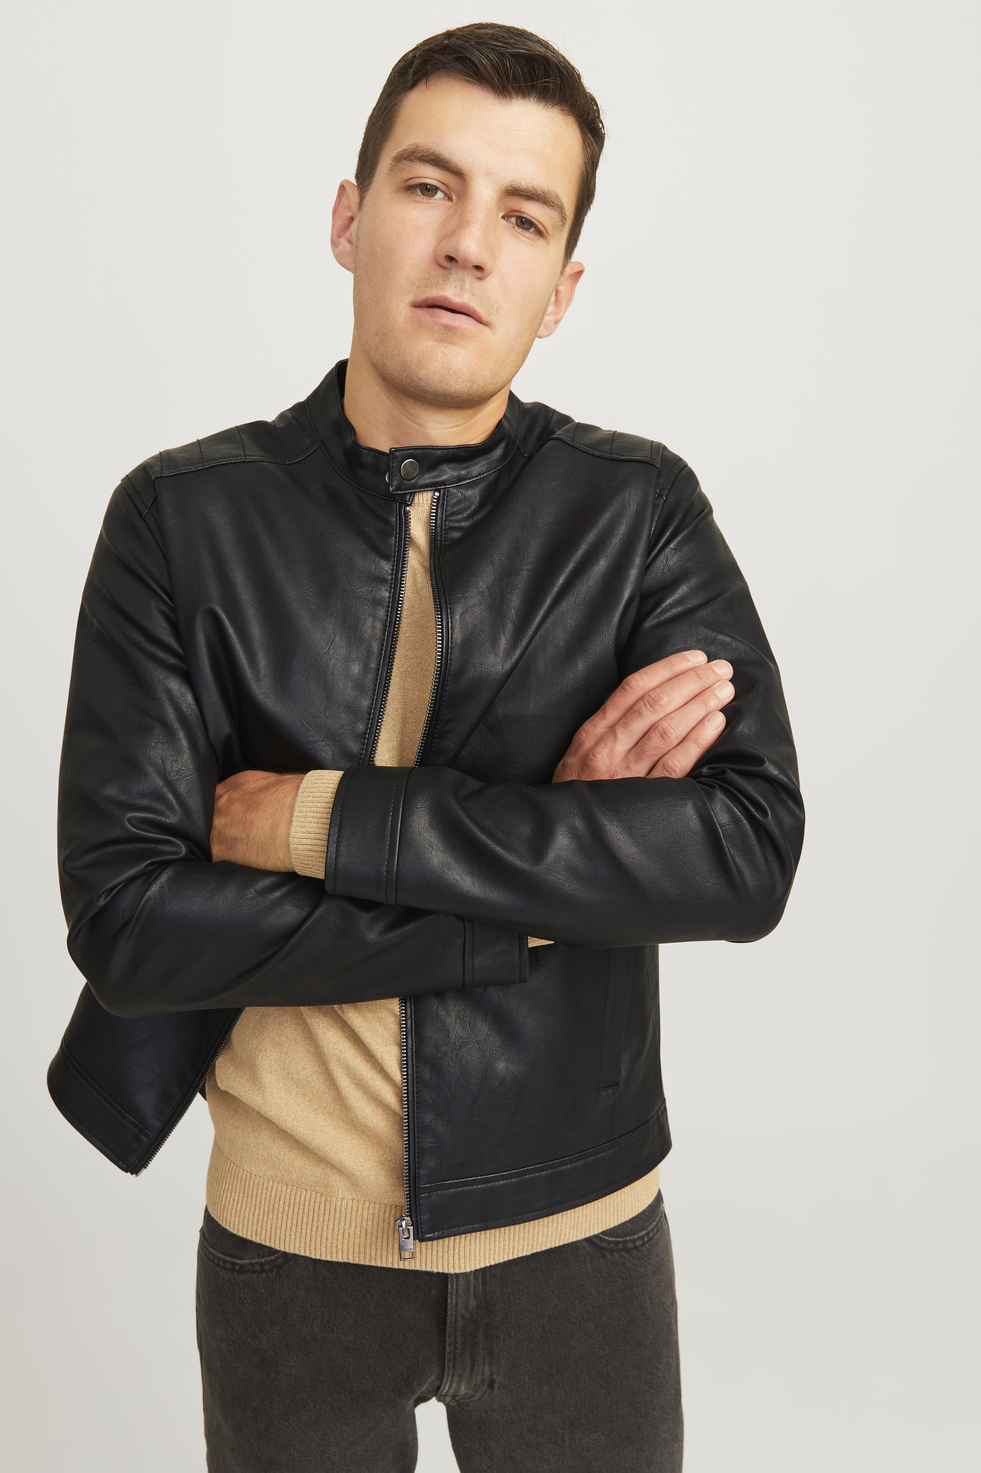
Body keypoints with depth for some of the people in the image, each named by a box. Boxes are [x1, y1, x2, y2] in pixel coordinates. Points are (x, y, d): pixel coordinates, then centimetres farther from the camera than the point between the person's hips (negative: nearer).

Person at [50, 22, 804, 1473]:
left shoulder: (641, 509, -6)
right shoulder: (185, 516, -8)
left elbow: (751, 851, -19)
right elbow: (123, 918, -15)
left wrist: (324, 819, -21)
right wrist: (544, 868, -19)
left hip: (576, 1232, 1)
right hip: (287, 1243, 0)